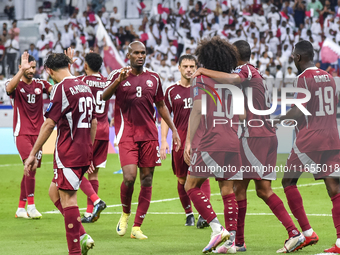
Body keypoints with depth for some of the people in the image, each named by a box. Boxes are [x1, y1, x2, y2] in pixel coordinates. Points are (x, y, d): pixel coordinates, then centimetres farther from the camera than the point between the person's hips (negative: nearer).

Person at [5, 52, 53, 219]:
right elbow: (9, 88, -26)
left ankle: (21, 209, 15)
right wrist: (22, 70, -37)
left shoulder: (40, 84, 9)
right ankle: (31, 206, -17)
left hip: (37, 133, 5)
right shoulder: (16, 84, -2)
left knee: (30, 170, 6)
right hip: (22, 133, -4)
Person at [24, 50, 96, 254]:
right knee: (54, 192, 17)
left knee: (67, 199, -4)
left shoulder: (61, 88, -12)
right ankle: (81, 236, 7)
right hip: (84, 152, 8)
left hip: (68, 152, -8)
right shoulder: (85, 86, 13)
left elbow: (49, 124, -14)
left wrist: (33, 154, -10)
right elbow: (94, 123, 20)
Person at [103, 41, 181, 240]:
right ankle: (125, 214, 11)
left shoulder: (154, 78, 12)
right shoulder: (119, 75, 3)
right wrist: (118, 80, -28)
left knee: (147, 179, 0)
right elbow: (104, 97, -13)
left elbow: (161, 106, 21)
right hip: (127, 133, -4)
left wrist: (174, 129, 16)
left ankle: (137, 227, 7)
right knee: (129, 177, -18)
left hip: (149, 134, 4)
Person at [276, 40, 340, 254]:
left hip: (309, 139, -6)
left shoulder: (303, 78, -9)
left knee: (289, 182, 9)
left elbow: (298, 112, -15)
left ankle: (307, 232, 0)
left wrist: (280, 118, 2)